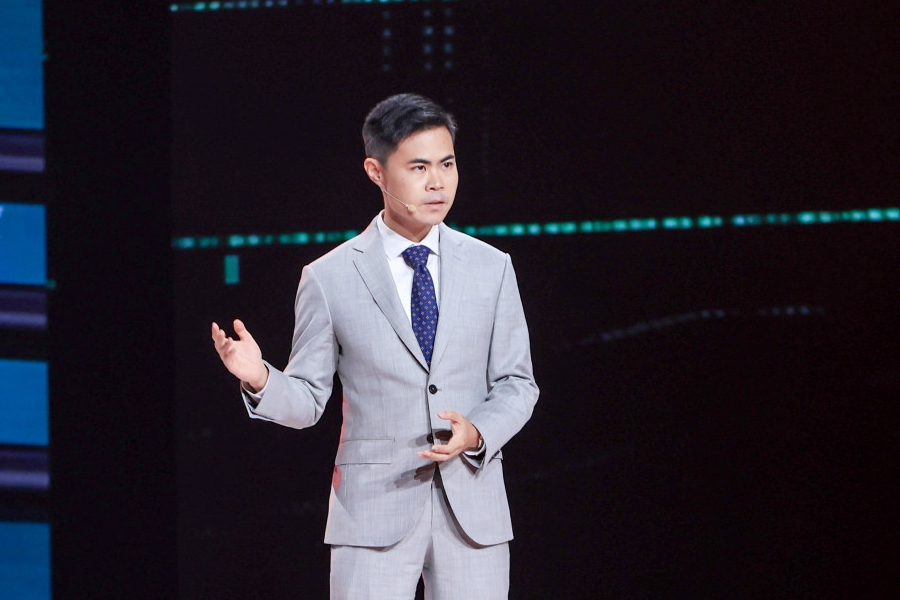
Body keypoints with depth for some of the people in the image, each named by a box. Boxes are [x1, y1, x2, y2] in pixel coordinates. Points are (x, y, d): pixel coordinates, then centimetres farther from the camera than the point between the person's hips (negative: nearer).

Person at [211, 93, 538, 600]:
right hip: (375, 510, -2)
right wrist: (260, 379, -18)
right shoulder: (329, 279, 1)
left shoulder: (491, 268, 8)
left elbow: (517, 384, 9)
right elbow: (307, 400, 4)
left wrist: (478, 432, -12)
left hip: (474, 511, 2)